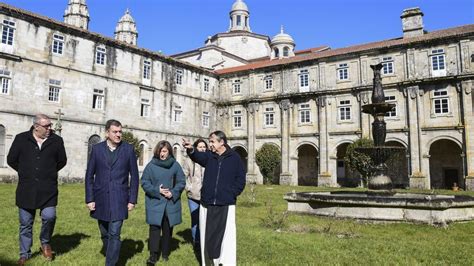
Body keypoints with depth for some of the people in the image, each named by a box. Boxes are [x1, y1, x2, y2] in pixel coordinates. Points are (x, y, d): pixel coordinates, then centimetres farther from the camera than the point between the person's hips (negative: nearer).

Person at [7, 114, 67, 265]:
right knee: (25, 223, 9)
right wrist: (26, 173, 13)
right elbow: (11, 160, 9)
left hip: (48, 189, 0)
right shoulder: (21, 139, -1)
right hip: (26, 189, 1)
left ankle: (45, 243, 17)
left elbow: (62, 161, 12)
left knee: (49, 217, -13)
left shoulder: (56, 141, 0)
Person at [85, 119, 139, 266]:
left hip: (119, 200, -2)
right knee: (105, 234, 16)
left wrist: (132, 199, -3)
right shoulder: (97, 148, 2)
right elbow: (89, 175, 4)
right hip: (100, 199, 2)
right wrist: (89, 199, -2)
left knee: (114, 234, -7)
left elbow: (134, 176, 1)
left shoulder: (128, 149, -1)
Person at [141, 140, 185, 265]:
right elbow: (144, 182, -2)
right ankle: (153, 255, 1)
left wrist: (173, 193, -13)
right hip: (155, 203, -2)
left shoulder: (175, 165, 1)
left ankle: (165, 253, 26)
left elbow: (181, 182, 3)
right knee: (154, 228, -7)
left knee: (168, 229, 12)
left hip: (171, 203, 2)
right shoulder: (151, 165, -3)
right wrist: (157, 190, -15)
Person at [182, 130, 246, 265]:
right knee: (207, 236, 10)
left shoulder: (234, 157, 2)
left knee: (227, 237, -1)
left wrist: (231, 194, -8)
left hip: (226, 205, -3)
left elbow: (240, 179, 3)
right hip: (207, 204, 3)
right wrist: (190, 149, -37)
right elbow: (198, 157, -16)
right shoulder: (209, 156, 7)